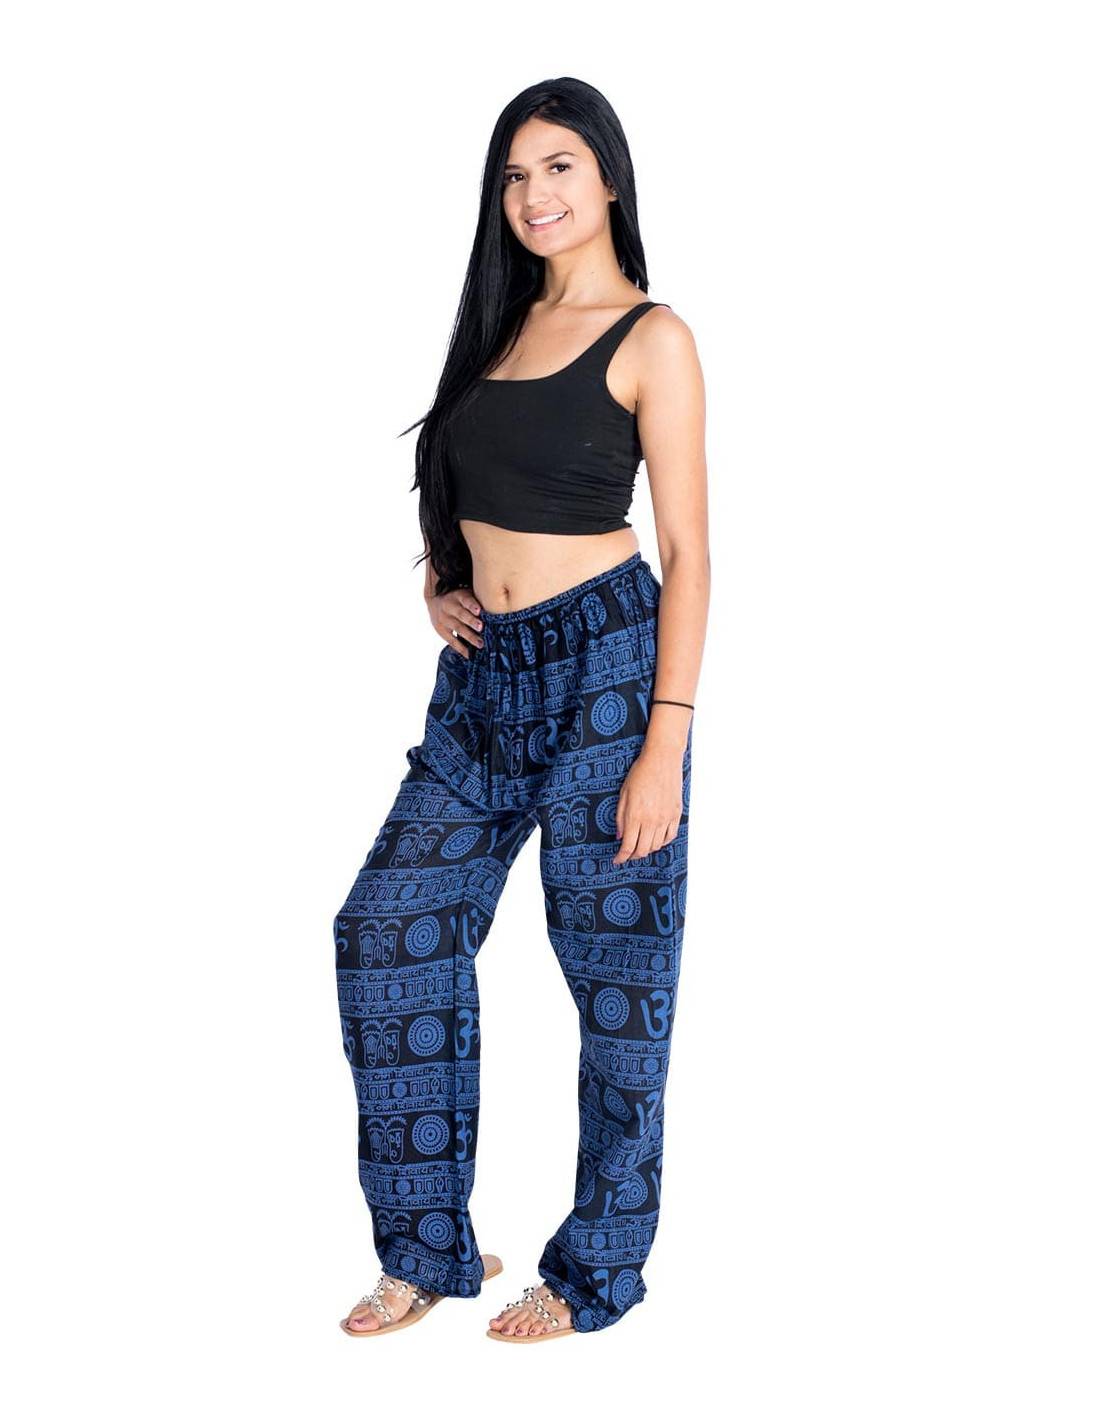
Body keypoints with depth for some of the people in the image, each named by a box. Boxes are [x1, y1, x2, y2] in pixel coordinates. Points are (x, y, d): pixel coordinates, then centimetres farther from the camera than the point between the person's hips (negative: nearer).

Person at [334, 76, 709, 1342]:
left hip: (603, 665, -7)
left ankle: (597, 1271, 19)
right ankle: (429, 1248, 19)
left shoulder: (650, 339, -5)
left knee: (615, 970, 2)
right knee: (387, 933, 4)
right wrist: (437, 573, 7)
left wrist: (666, 741, -16)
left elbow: (687, 552, -10)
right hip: (482, 671, 7)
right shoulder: (503, 324, 15)